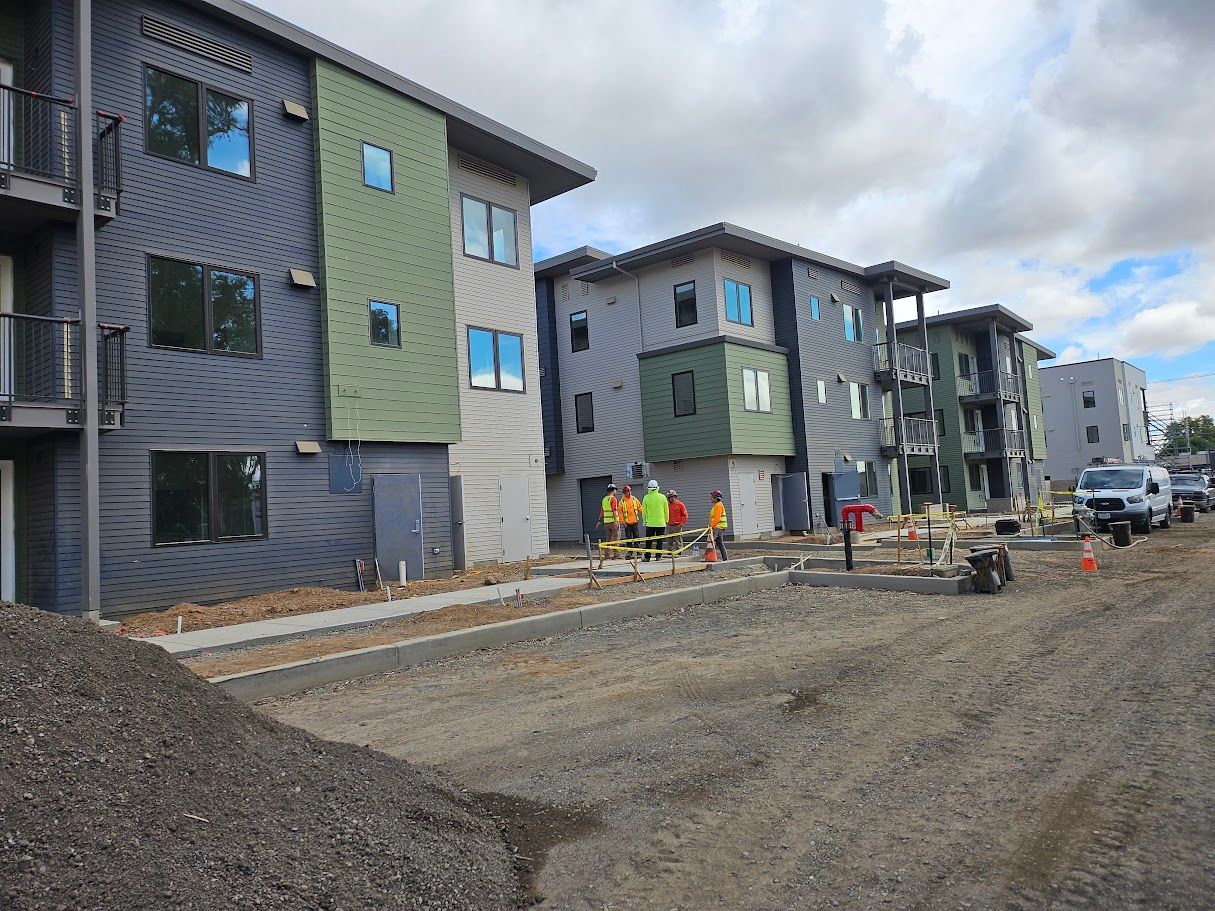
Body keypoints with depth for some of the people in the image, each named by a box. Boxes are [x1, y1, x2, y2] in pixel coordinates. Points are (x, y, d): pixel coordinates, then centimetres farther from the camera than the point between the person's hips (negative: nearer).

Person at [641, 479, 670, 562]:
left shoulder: (646, 498, -5)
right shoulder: (662, 497, -2)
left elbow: (644, 511, 1)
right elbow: (666, 510, 5)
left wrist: (644, 520, 14)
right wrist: (666, 520, 16)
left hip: (650, 523, -1)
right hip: (661, 523, 1)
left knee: (649, 541, 4)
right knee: (660, 540, 7)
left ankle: (647, 557, 4)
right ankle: (658, 556, 7)